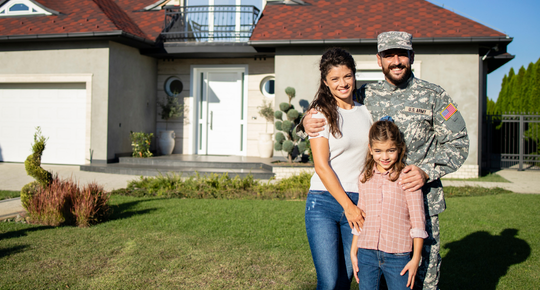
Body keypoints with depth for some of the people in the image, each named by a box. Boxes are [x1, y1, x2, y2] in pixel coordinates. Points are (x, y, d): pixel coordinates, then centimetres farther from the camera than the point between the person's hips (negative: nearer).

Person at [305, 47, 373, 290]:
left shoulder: (366, 113, 12)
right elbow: (321, 166, -9)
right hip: (324, 202, -4)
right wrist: (348, 206, -12)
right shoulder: (321, 114, -2)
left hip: (357, 204, 4)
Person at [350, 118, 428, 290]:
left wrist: (416, 258, -4)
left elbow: (417, 220, -4)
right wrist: (353, 252, 13)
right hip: (366, 253, 4)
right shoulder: (365, 178, 7)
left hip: (397, 256, -3)